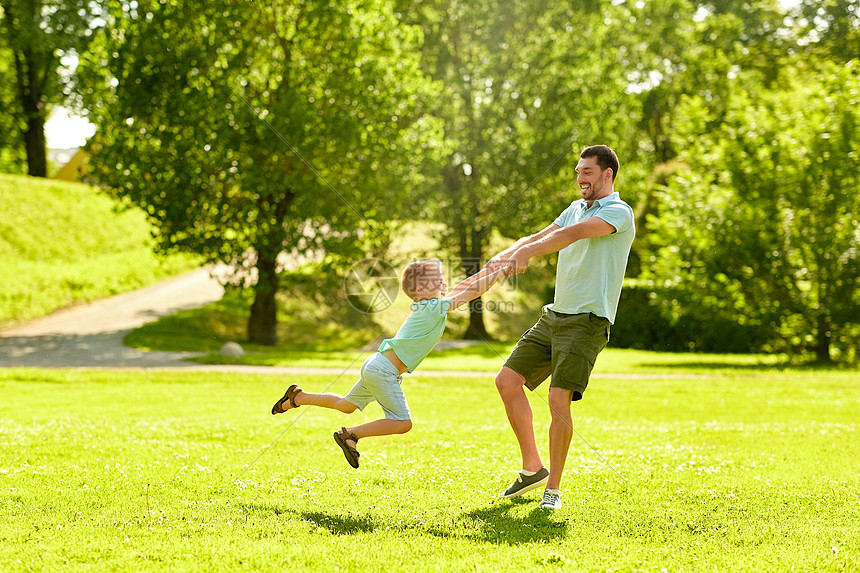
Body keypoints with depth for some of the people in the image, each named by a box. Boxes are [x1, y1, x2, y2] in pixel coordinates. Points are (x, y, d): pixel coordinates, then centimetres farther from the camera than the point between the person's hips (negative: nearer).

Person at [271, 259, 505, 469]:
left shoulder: (430, 303, 9)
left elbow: (462, 286, 18)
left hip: (376, 366, 10)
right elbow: (471, 292, -17)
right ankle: (350, 434, -7)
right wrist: (501, 272, -11)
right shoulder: (435, 307, -16)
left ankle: (297, 398, 33)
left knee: (346, 405, 25)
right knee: (403, 422, -12)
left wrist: (489, 268, 14)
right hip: (383, 370, -10)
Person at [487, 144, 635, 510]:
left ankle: (553, 488, -4)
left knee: (559, 400, -18)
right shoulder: (576, 208, 19)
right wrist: (504, 255, -8)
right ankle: (532, 469, 17)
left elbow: (574, 233, -25)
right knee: (507, 381, 5)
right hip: (554, 316, 9)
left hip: (588, 320, -8)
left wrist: (526, 253, -36)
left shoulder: (618, 212, -9)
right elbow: (540, 237, 12)